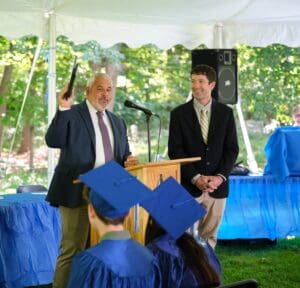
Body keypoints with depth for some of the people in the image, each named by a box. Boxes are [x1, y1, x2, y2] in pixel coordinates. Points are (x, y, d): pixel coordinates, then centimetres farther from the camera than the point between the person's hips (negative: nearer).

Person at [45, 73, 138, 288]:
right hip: (78, 192, -6)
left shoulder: (117, 122, 18)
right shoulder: (72, 115, -2)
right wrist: (64, 109, -26)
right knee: (73, 250, -8)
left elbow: (123, 155, 25)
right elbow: (53, 141, -16)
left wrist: (128, 161, 1)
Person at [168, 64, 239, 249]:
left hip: (217, 185, 2)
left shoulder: (225, 113, 7)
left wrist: (220, 177, -9)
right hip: (189, 185, -2)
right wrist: (195, 178, -12)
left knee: (210, 235, 6)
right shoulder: (179, 114, 2)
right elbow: (175, 151, -2)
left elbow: (232, 149, 5)